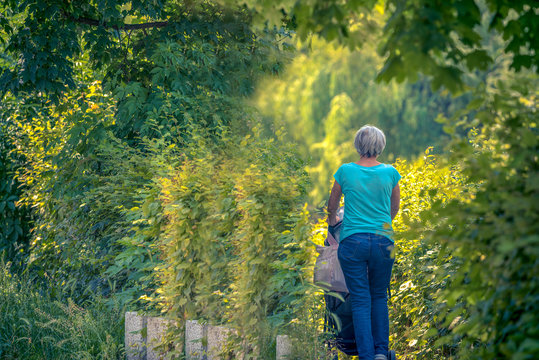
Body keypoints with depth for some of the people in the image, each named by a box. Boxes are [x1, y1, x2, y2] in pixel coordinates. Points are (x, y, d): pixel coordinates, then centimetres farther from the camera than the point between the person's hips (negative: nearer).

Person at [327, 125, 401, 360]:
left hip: (352, 241, -1)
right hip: (383, 240, 1)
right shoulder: (390, 173, 2)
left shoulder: (346, 171, 0)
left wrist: (332, 220, 37)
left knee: (360, 301, 3)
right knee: (379, 297, 17)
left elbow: (332, 204, 16)